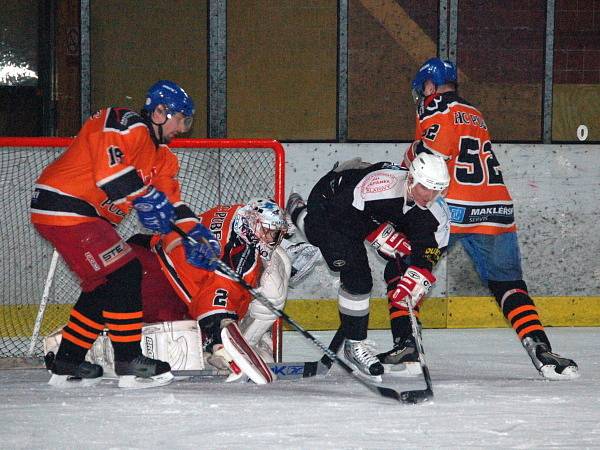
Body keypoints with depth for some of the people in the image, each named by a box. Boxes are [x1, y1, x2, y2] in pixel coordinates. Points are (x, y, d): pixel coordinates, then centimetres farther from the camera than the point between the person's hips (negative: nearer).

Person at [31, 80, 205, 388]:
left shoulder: (160, 153, 18)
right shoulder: (125, 124, -15)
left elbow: (169, 197, 16)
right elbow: (107, 166, -30)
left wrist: (194, 232, 2)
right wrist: (145, 196, -30)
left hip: (85, 216, 11)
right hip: (62, 208, -11)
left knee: (104, 285, 15)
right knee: (124, 275, -14)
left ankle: (66, 365, 23)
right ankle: (129, 363, -10)